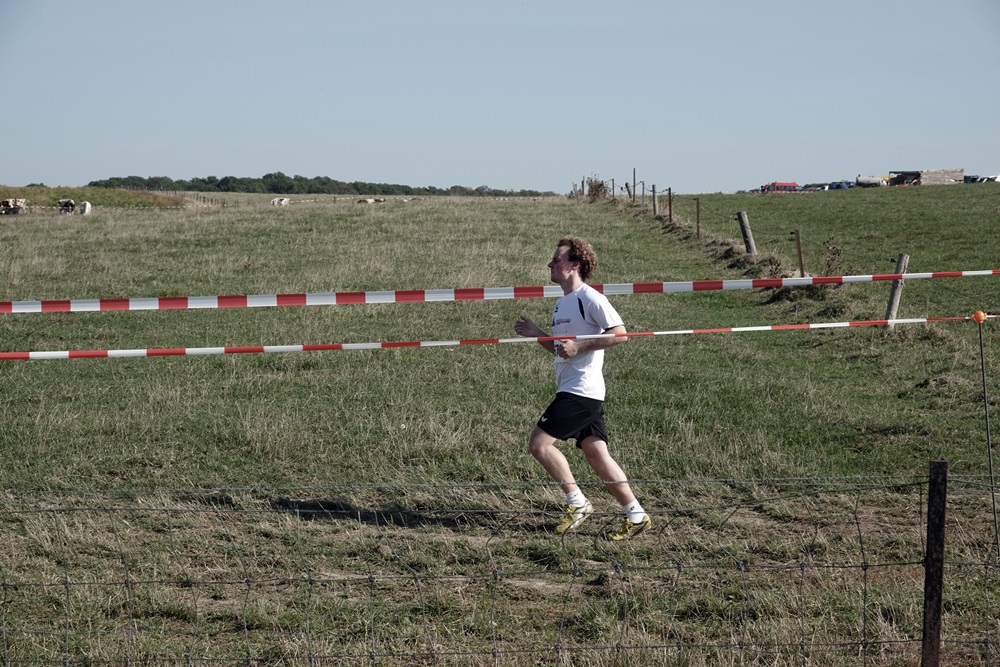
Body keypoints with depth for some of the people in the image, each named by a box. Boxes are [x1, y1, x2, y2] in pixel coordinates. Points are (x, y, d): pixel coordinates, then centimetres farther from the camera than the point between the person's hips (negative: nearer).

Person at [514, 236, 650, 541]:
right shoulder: (562, 304, 19)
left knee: (539, 443, -11)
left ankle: (577, 503, -3)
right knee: (596, 455, 7)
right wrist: (536, 334, 14)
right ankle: (635, 515, 9)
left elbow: (620, 334, -18)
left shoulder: (589, 297, -10)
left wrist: (579, 346, -19)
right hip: (570, 388, 9)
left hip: (581, 389, -9)